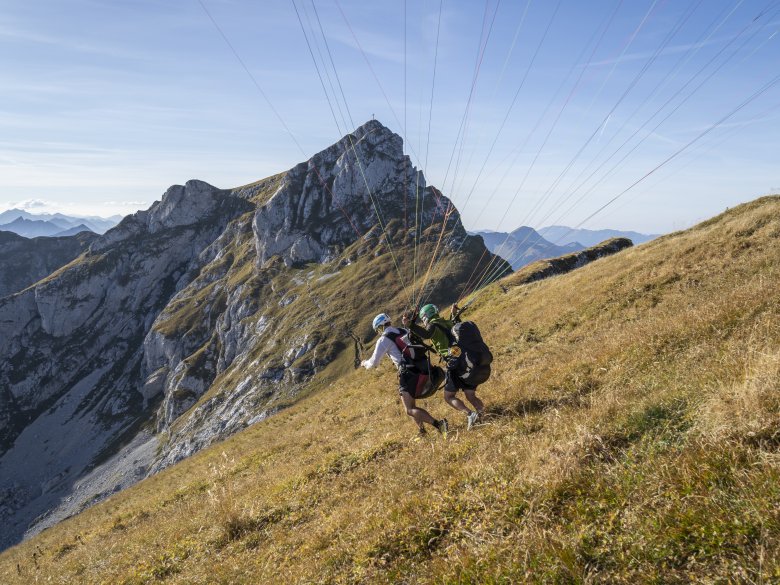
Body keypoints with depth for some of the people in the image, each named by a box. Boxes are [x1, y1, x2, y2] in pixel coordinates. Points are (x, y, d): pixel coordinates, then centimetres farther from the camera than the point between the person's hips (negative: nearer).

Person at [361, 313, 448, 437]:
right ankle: (422, 431, 20)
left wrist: (365, 363, 21)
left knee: (410, 410, -5)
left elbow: (374, 362, 0)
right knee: (411, 405, 23)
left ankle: (439, 424, -19)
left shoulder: (384, 339, -4)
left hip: (408, 374, -8)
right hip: (423, 370, 8)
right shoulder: (405, 332, 15)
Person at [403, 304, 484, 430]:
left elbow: (426, 334, -25)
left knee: (449, 397, 7)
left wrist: (410, 325, -35)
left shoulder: (433, 325, -1)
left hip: (455, 365, -7)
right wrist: (454, 315, 48)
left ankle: (470, 414, -12)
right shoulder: (449, 323, 20)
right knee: (471, 396, 15)